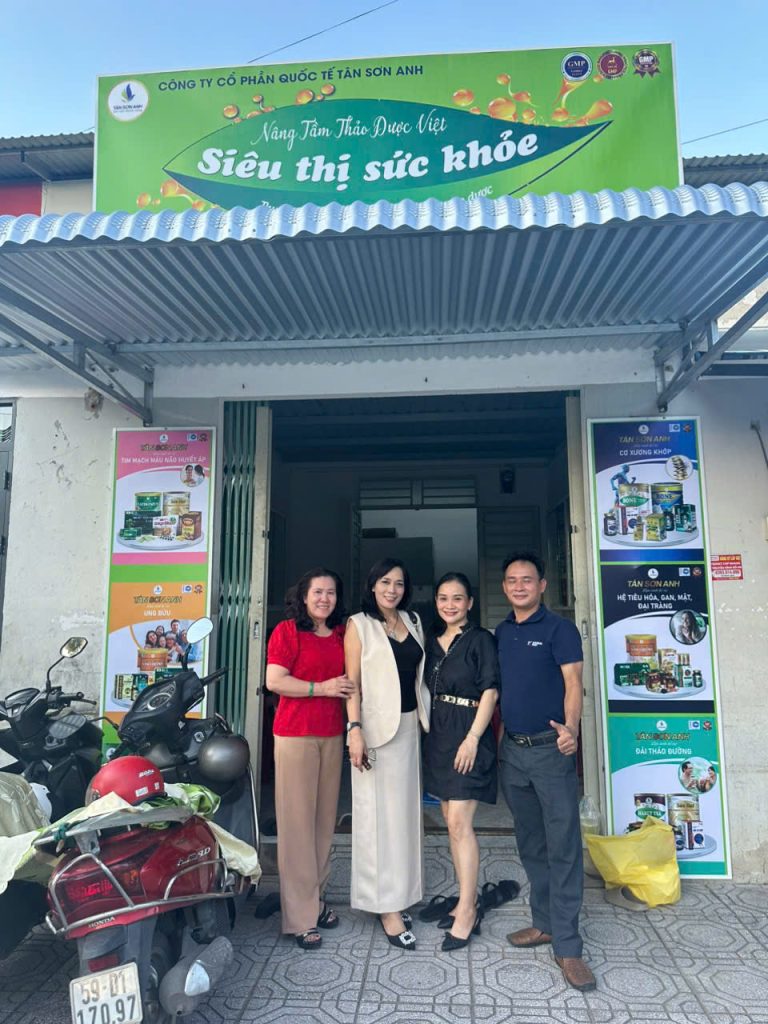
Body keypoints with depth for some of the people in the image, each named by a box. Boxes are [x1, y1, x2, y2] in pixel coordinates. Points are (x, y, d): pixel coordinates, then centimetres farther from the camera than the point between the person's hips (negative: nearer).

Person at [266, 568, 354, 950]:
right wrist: (322, 688, -14)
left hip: (332, 735, 6)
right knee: (297, 821, -2)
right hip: (295, 735, -6)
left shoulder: (341, 634, 12)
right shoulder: (287, 630, -5)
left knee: (325, 818, 12)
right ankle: (300, 917, 7)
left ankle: (316, 898, 27)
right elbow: (274, 681, -12)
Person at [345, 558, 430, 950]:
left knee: (404, 812, 12)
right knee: (378, 814, -1)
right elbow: (353, 682, -8)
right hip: (376, 726, -6)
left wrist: (426, 718, 10)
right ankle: (386, 906, 7)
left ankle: (397, 895, 24)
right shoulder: (359, 624, -4)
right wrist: (354, 729, -17)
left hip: (409, 725, 6)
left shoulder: (412, 621, 11)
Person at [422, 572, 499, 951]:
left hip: (467, 735, -7)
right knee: (451, 822, 13)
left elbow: (490, 691, -11)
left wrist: (473, 738, -18)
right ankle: (469, 901, 25)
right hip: (438, 736, 7)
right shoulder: (433, 644, 13)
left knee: (459, 823, -9)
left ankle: (466, 912, 2)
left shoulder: (480, 639, -6)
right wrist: (431, 733, 10)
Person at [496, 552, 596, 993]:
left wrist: (570, 729, -28)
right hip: (511, 749, 6)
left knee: (563, 846, -2)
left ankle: (567, 946, 6)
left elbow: (573, 683, -12)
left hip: (550, 748, -6)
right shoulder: (501, 632, 11)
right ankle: (544, 923, 28)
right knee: (530, 843, 15)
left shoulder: (559, 628, -5)